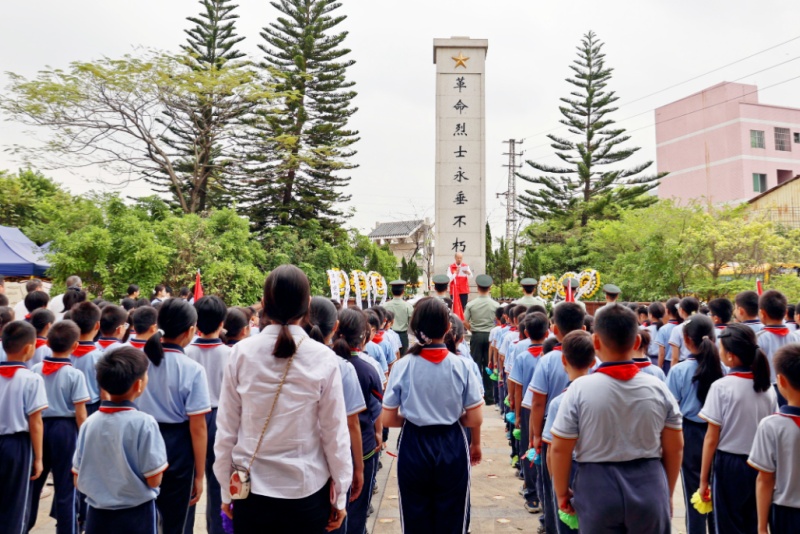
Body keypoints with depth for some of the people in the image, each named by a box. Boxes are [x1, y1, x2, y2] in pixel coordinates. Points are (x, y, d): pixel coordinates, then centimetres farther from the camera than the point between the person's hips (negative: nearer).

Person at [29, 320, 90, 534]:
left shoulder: (36, 370, -2)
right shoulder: (75, 374, -13)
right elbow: (80, 414, -13)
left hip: (40, 427, 4)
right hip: (65, 429, -4)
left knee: (33, 482, 20)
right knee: (66, 487, 6)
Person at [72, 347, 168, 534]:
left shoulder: (89, 423, -5)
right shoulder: (144, 423, -19)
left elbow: (78, 480, 3)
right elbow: (154, 480, -15)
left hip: (97, 515, 5)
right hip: (135, 516, -4)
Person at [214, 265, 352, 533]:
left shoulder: (241, 353, -9)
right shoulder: (324, 359, -13)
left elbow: (227, 427, -3)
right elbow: (335, 432, -7)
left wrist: (226, 489, 9)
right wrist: (339, 494, 4)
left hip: (251, 488, 1)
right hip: (307, 490, -1)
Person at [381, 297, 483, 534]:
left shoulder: (402, 366, -10)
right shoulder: (461, 365, -10)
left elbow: (388, 420, -7)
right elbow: (475, 419, -8)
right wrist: (476, 444, 11)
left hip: (414, 448, 0)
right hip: (451, 447, 0)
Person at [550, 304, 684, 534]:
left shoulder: (580, 389, -15)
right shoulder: (658, 388, -6)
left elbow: (560, 449, -10)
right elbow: (674, 448, 3)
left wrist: (562, 493, 6)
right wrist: (666, 493, 18)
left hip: (598, 488, -2)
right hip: (649, 486, 3)